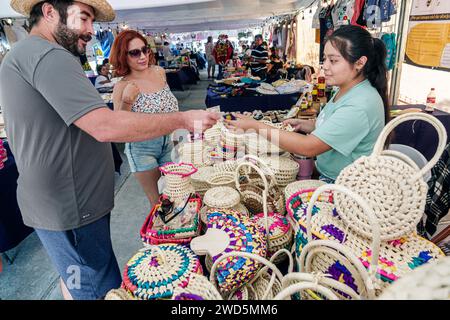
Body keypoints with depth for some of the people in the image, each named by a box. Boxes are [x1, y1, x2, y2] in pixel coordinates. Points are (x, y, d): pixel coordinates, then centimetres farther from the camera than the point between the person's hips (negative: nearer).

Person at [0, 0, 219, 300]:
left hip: (65, 203, 11)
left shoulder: (27, 55, 17)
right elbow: (105, 126, -29)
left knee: (75, 280, 25)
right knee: (100, 290, 3)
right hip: (71, 208, -11)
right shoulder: (46, 55, -20)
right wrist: (184, 119, -22)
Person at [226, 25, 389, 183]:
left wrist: (256, 126, -26)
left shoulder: (360, 106, -26)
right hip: (326, 174, 8)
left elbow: (309, 147, -28)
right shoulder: (347, 91, 5)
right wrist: (302, 124, -1)